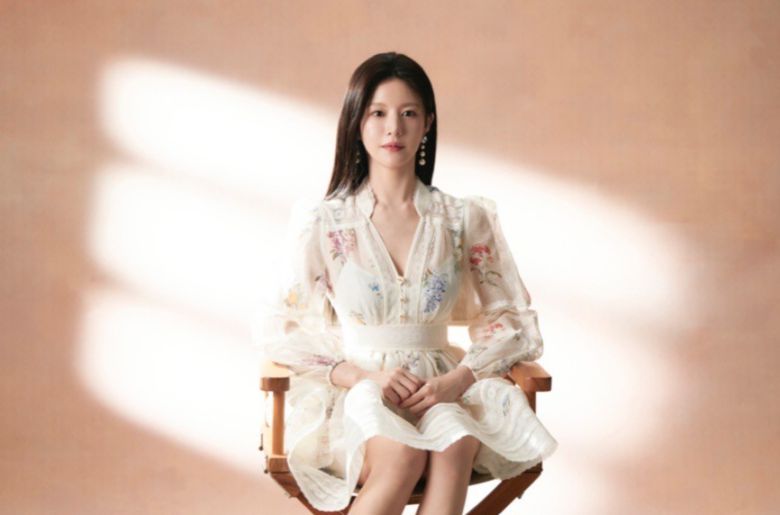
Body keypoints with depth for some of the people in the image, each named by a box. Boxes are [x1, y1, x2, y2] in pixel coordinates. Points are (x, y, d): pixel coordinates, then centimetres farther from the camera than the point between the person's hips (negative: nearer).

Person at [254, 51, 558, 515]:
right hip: (352, 389, -1)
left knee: (455, 441, -34)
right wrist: (364, 375, -15)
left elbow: (512, 320, 7)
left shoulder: (465, 220, 5)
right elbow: (282, 331, 0)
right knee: (401, 455, -34)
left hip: (440, 390, 2)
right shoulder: (323, 223, 0)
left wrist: (459, 378, -12)